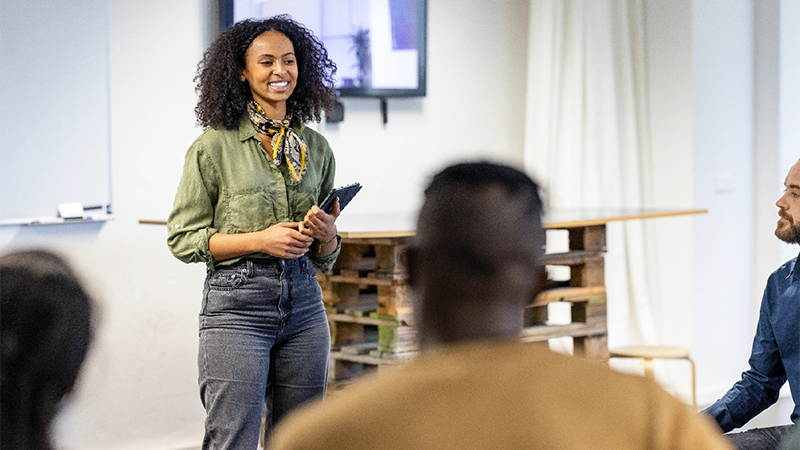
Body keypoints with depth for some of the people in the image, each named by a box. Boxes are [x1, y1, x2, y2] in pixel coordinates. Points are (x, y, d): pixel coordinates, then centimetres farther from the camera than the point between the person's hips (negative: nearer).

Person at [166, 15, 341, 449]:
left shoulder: (316, 148, 11)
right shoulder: (214, 146, -4)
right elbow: (182, 238, -4)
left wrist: (325, 234, -5)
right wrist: (259, 240, -14)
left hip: (303, 303, 5)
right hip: (237, 303, -5)